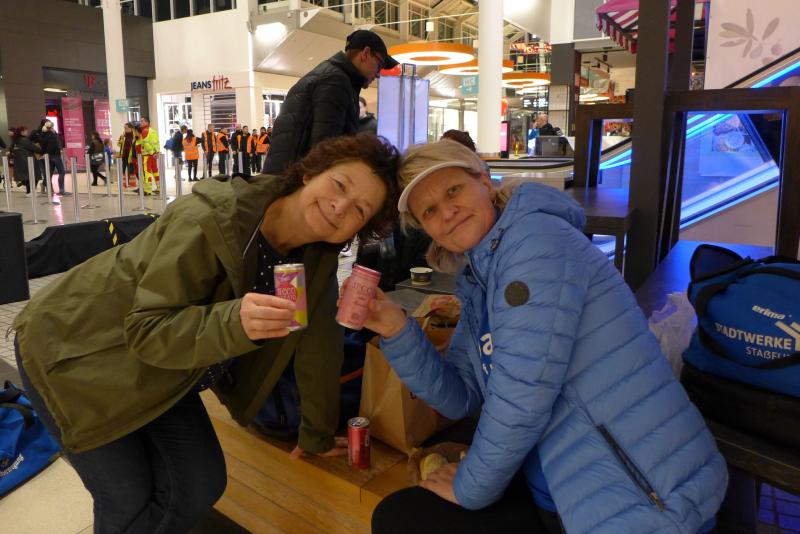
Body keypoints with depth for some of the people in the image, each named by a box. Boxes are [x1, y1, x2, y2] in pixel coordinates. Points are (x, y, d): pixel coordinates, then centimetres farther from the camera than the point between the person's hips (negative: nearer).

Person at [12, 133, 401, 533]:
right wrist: (234, 322, -47)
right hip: (72, 350, -5)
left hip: (154, 368, 6)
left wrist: (317, 435, 3)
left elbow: (317, 342, -4)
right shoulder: (212, 218, -31)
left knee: (200, 488, 4)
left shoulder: (317, 256, -11)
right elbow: (145, 329, -29)